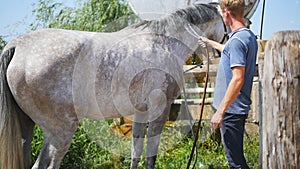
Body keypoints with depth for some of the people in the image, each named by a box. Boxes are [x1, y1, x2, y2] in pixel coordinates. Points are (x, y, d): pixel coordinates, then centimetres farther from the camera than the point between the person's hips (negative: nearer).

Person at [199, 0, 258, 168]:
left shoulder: (237, 39, -19)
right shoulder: (250, 36, 12)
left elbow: (238, 79, -26)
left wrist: (220, 111, -24)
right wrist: (210, 42, 52)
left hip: (232, 108, -10)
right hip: (241, 107, 10)